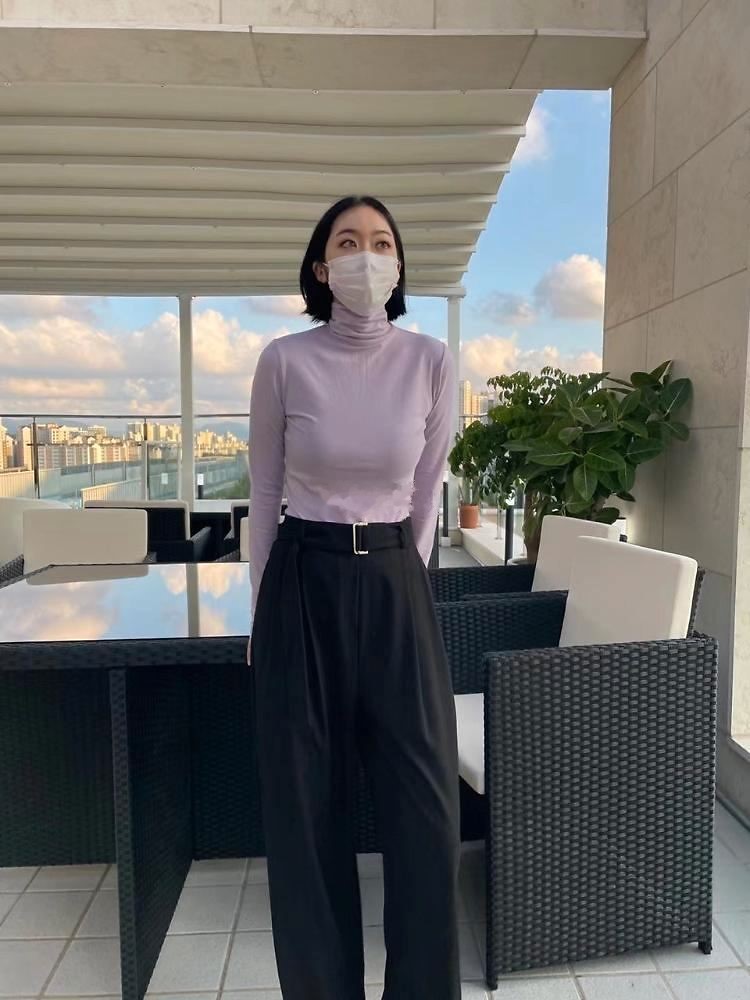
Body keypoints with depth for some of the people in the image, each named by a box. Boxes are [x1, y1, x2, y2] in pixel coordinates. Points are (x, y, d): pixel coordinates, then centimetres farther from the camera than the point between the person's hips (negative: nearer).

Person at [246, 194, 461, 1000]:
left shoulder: (431, 363, -1)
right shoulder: (284, 361, -4)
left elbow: (427, 492, 9)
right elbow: (264, 497, 4)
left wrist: (398, 579, 11)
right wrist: (263, 613, 7)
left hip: (397, 588, 1)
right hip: (303, 587, -1)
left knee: (424, 806, 7)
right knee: (306, 807, 10)